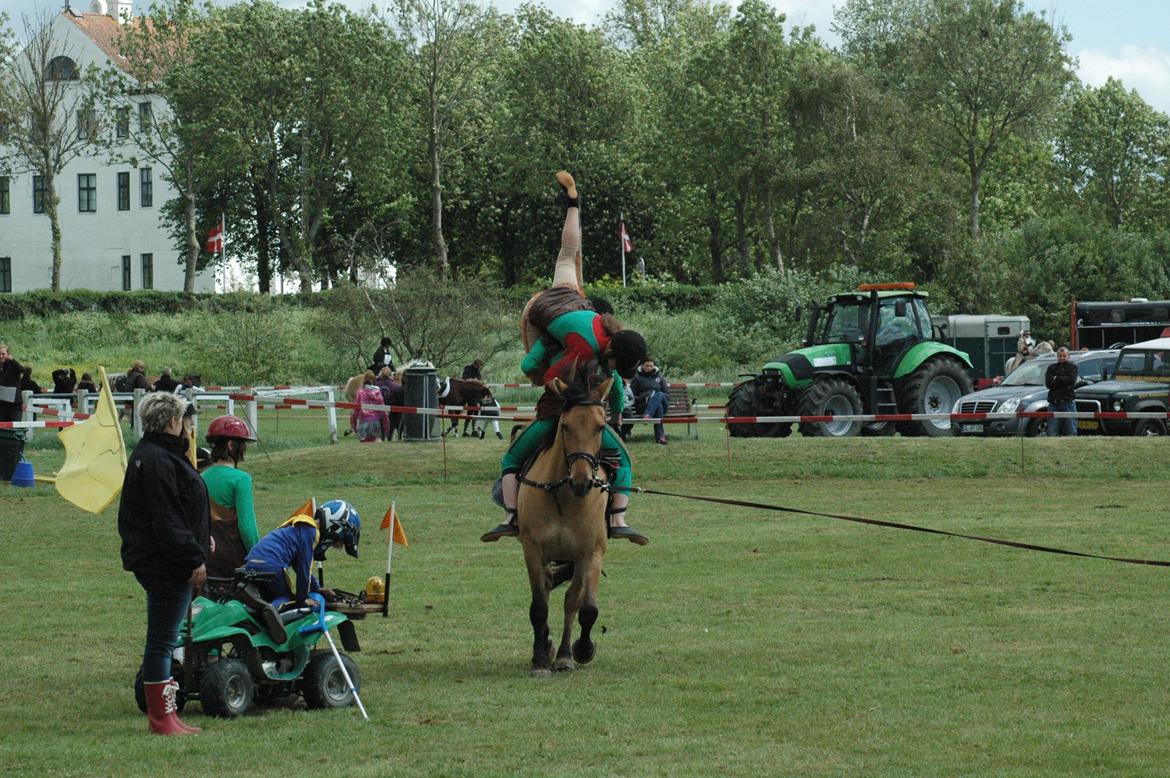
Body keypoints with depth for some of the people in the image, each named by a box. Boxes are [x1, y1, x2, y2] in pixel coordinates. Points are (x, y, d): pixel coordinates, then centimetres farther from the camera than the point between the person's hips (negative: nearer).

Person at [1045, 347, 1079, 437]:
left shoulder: (1072, 367, 10)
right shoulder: (1051, 368, 14)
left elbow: (1072, 380, -8)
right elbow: (1048, 383, -1)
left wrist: (1057, 378, -2)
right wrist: (1064, 383, -6)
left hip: (1068, 402, -1)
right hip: (1054, 402, 1)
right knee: (1052, 433, -4)